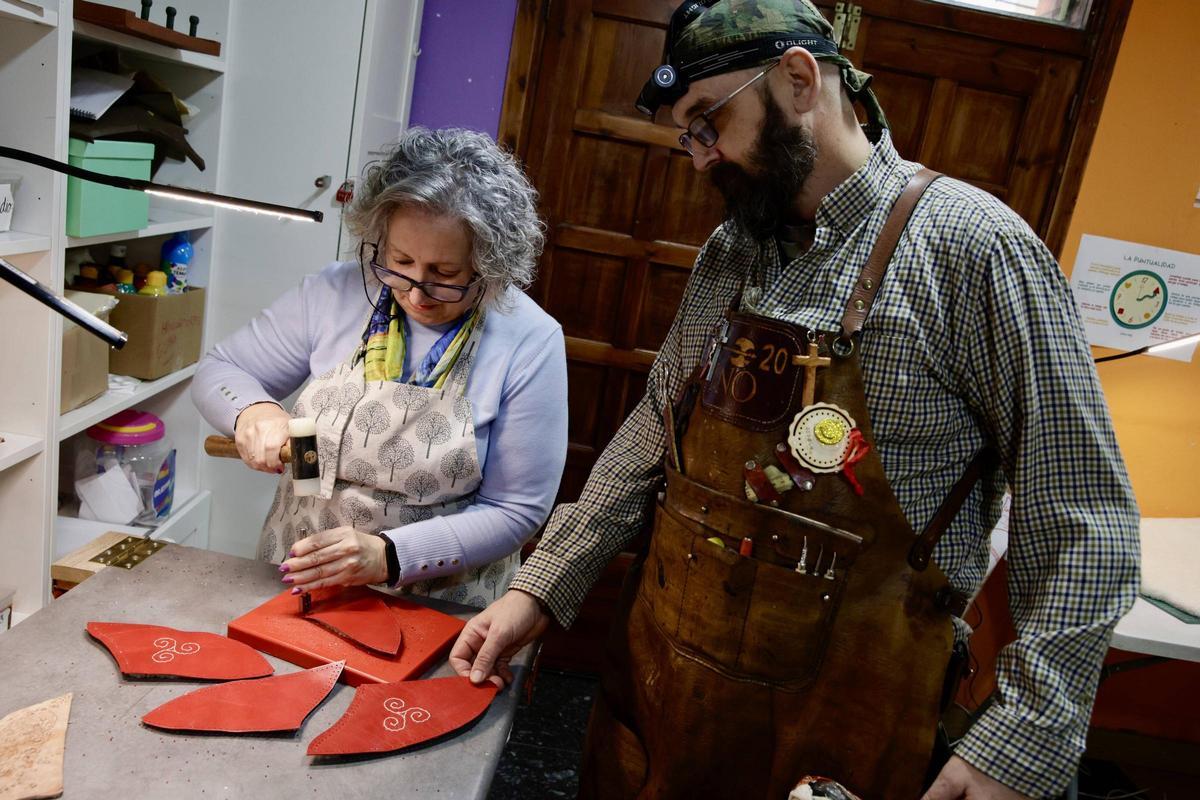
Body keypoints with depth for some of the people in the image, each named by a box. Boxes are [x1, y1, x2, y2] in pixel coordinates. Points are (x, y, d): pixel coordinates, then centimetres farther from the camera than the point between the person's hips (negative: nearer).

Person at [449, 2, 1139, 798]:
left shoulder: (972, 246, -14)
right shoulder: (729, 252, 5)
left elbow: (1082, 521, -13)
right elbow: (655, 434, 8)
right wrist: (540, 590, 3)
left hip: (842, 721, -5)